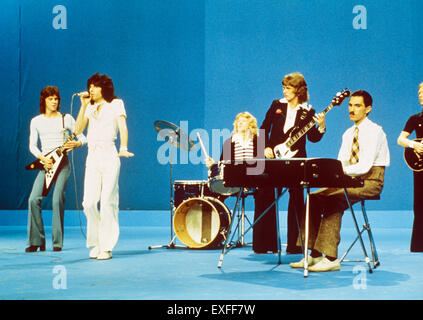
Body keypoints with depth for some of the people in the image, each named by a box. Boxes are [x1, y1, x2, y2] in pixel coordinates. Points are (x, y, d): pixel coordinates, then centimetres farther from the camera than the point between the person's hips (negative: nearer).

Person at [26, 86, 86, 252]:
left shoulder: (66, 119, 6)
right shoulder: (36, 121, 10)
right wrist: (42, 158, -10)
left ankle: (57, 242, -3)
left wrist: (77, 143, -16)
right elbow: (32, 145, 8)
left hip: (62, 163, -2)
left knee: (57, 200, -13)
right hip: (45, 163, 2)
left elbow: (82, 137, 7)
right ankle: (36, 241, -3)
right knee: (34, 199, -12)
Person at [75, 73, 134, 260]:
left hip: (109, 156, -4)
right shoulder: (90, 107, 19)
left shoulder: (116, 104, 6)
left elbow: (123, 127, -7)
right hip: (92, 157, 4)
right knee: (89, 203, -4)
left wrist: (124, 149, -22)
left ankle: (106, 247, 0)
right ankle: (96, 242, 14)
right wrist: (83, 105, 4)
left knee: (107, 202, -6)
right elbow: (78, 129, 9)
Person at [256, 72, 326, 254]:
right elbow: (264, 128, 11)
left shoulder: (307, 112, 4)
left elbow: (312, 138, 1)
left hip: (295, 159, -1)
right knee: (264, 196, -3)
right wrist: (266, 147, -2)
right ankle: (264, 243, 6)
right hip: (273, 157, 1)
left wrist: (321, 128, -18)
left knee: (296, 200, 0)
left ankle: (294, 244, 9)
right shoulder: (277, 105, 8)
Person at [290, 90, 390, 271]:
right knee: (314, 197, -13)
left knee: (333, 200, -30)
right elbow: (340, 164, 10)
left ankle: (331, 259, -28)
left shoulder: (374, 131, -10)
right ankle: (315, 254, -12)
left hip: (370, 181, -7)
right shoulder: (348, 134, 16)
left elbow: (365, 166, -21)